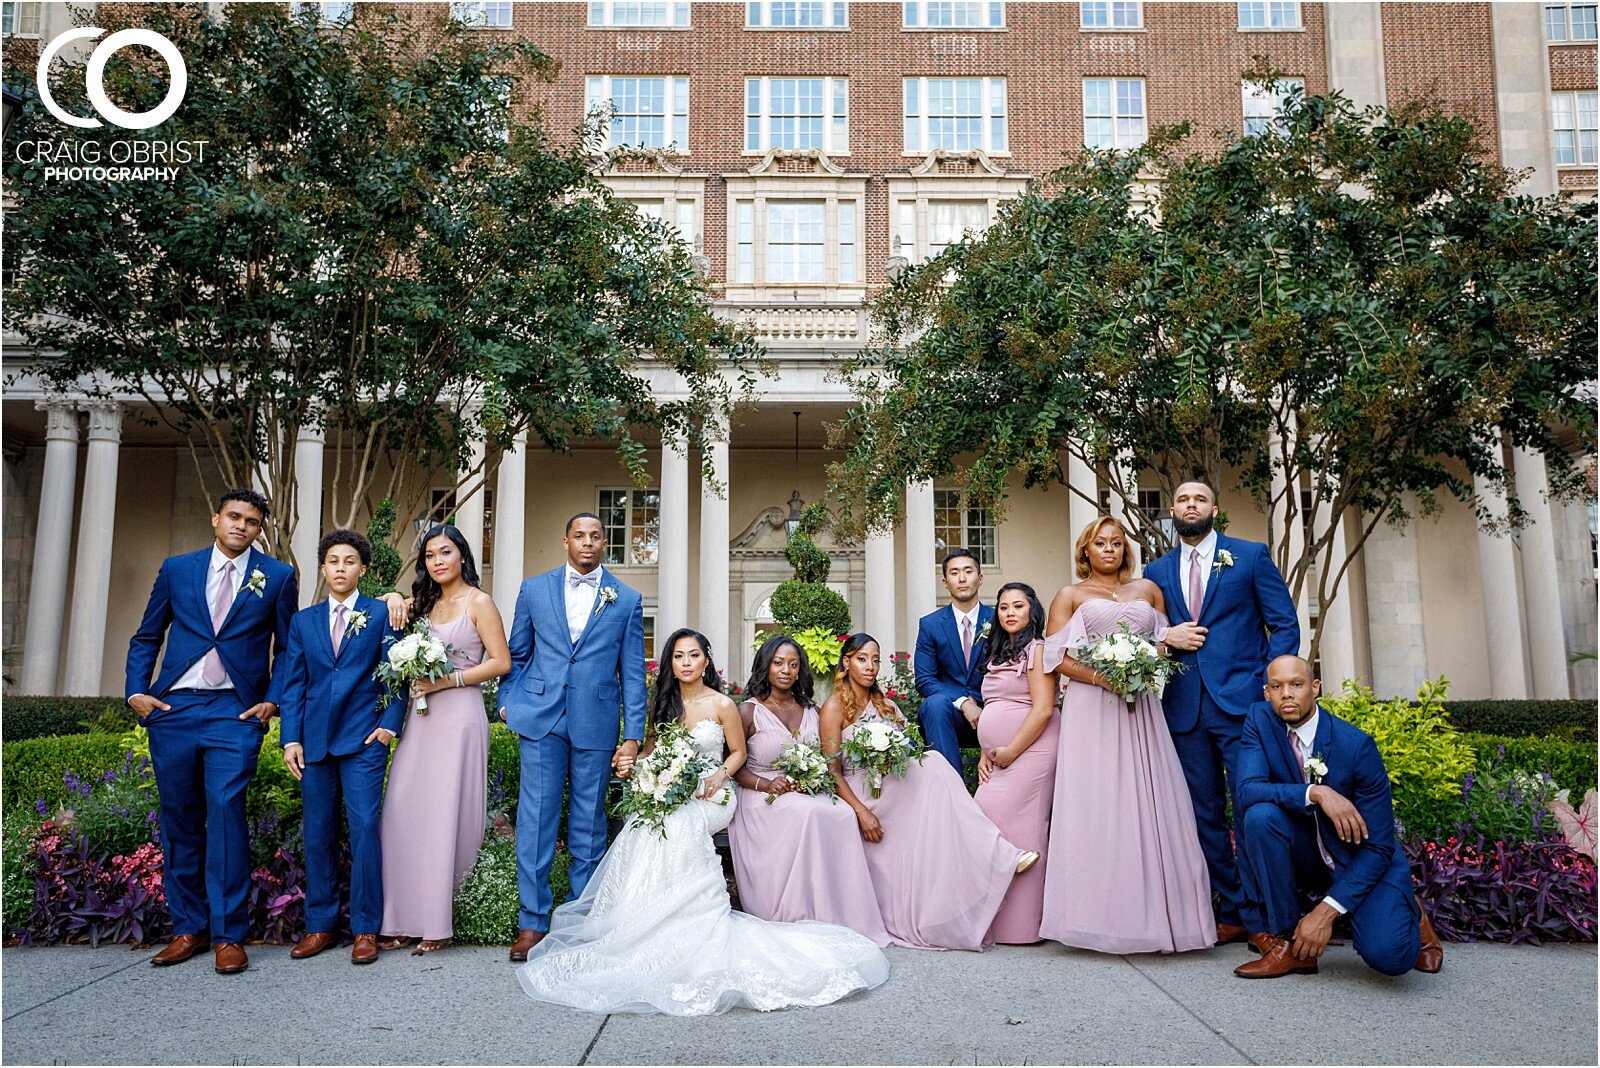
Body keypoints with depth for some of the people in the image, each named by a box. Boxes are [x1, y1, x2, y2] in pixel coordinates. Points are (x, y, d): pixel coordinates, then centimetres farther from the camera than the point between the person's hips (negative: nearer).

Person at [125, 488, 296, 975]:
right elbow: (146, 637, 16)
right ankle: (189, 928, 17)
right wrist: (136, 691, 3)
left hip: (236, 713, -3)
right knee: (179, 819, 6)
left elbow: (289, 649, 9)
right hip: (173, 709, 3)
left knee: (226, 811, -12)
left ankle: (229, 934, -5)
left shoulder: (277, 576, 6)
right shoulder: (177, 569, 11)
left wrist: (273, 701, -2)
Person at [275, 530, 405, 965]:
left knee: (364, 830, -7)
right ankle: (321, 924, 19)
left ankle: (366, 929, 3)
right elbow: (292, 684, 10)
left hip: (363, 739, -3)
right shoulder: (303, 620, 13)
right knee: (317, 835, 8)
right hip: (315, 741, 4)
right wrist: (291, 738, 2)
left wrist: (389, 725, -7)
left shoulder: (381, 614, 4)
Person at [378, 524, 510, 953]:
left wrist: (448, 680, -13)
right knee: (403, 813, 0)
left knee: (445, 817, -4)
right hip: (422, 718, 6)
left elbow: (500, 662, -6)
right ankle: (405, 919, 8)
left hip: (459, 716, -6)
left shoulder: (479, 602, -1)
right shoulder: (425, 603, 15)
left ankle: (437, 923, 4)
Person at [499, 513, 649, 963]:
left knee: (588, 825, 7)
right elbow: (516, 653, 15)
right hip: (541, 719, 0)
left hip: (596, 724, 0)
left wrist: (633, 736, 0)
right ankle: (533, 921, 9)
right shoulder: (534, 589, 8)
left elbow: (632, 673, 5)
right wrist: (507, 700, 2)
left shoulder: (627, 600, 6)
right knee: (536, 819, -1)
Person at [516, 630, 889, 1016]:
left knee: (672, 826, -33)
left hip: (708, 798, -4)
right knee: (650, 825, -28)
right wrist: (632, 766, -3)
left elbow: (738, 752, 6)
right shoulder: (664, 703, 10)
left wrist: (719, 776, -13)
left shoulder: (722, 705, -3)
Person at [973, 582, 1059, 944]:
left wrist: (1010, 752, -13)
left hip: (1028, 752, -8)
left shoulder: (1037, 649, -5)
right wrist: (986, 754, 12)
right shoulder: (999, 653, 22)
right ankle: (994, 921, 6)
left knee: (1016, 831, -10)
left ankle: (1021, 926, 0)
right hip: (1000, 758, 8)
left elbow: (1043, 709, -14)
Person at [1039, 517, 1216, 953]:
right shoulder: (1070, 596, 10)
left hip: (1141, 707, 3)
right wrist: (1102, 677, -13)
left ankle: (1157, 914, 3)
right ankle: (1102, 915, -4)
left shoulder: (1147, 589, 19)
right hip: (1091, 709, -2)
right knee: (1096, 805, -7)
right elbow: (1056, 656, 2)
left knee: (1149, 802, -3)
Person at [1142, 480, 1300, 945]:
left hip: (1241, 701, -4)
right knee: (1205, 816, 8)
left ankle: (1261, 919, 5)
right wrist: (1164, 639, -4)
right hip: (1185, 708, 4)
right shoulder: (1157, 571, 15)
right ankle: (1232, 912, 19)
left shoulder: (1250, 556, 5)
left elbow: (1285, 625, 2)